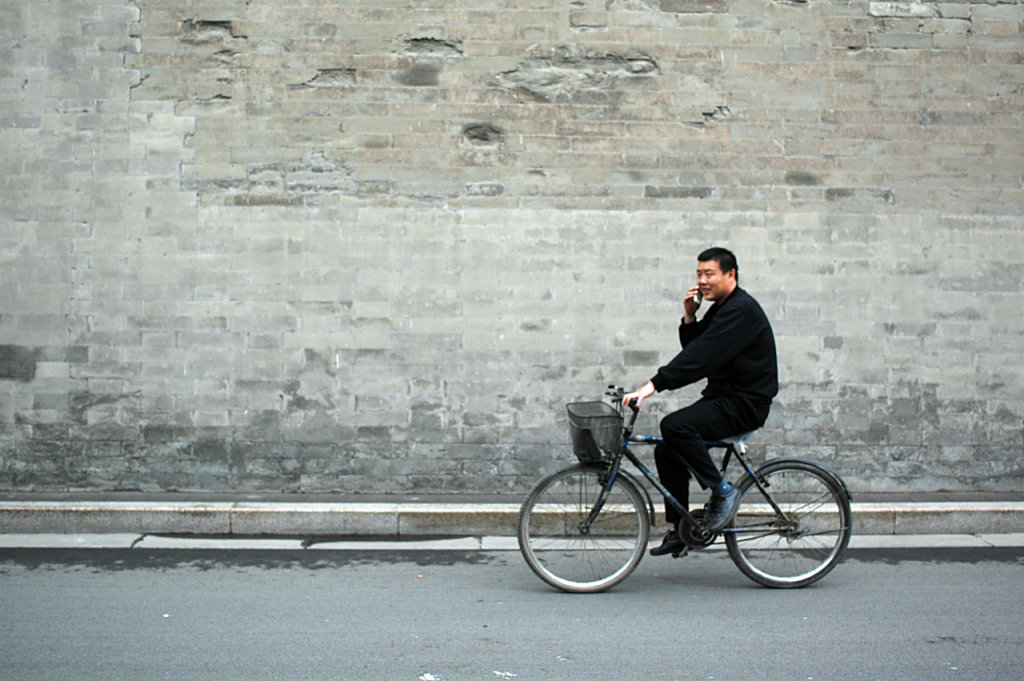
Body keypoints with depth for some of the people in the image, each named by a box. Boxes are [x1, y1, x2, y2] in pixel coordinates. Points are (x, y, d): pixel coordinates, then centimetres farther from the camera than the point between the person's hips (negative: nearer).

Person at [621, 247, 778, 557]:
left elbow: (701, 357, -27)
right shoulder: (720, 308, 15)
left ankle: (722, 491, -11)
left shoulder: (741, 310, -18)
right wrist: (689, 317, -3)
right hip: (723, 398, 10)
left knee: (675, 426, -28)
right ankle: (680, 532, 13)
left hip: (745, 403, -10)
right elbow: (695, 349, 13)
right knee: (666, 451, 4)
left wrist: (653, 386, -31)